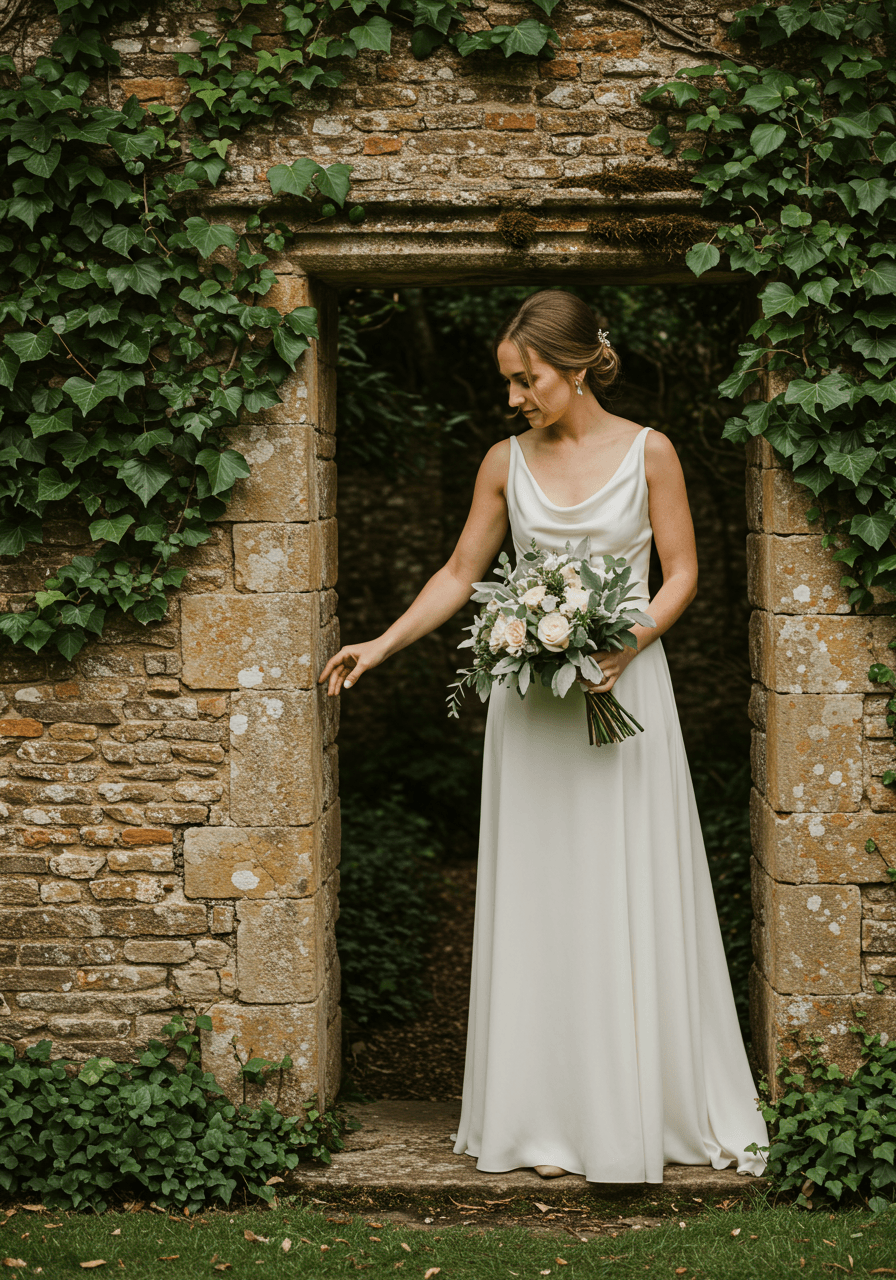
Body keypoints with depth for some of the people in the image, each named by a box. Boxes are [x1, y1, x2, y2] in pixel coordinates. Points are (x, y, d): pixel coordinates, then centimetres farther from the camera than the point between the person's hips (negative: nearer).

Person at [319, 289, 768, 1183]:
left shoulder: (648, 453, -1)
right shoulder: (506, 464, 7)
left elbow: (681, 572, 0)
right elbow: (459, 574, 12)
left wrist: (629, 641, -16)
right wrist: (382, 645, 4)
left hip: (624, 686, -2)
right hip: (532, 698, 2)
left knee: (633, 896, 0)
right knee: (541, 899, 3)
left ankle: (648, 1109, 12)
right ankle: (554, 1118, 9)